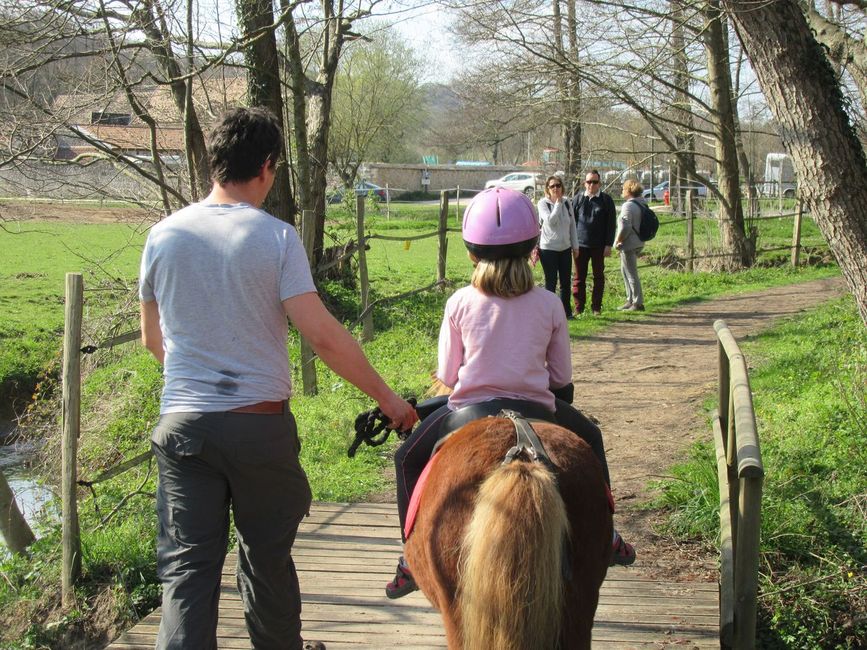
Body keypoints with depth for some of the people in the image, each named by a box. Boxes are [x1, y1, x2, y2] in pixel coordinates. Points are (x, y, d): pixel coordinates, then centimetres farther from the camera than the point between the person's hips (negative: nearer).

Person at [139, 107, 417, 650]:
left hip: (182, 422, 2)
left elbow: (153, 338, 12)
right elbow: (323, 336, -15)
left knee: (186, 565, 6)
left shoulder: (164, 235, 2)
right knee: (266, 554, 17)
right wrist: (387, 399, -6)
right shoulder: (276, 237, -10)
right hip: (259, 422, -2)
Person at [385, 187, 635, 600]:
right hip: (536, 412, 1)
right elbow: (562, 376, 4)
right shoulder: (548, 304, -3)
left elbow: (446, 376, -1)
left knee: (408, 459, 25)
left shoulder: (460, 303, -6)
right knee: (589, 439, 32)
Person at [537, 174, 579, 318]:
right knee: (551, 282, 1)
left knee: (566, 282, 10)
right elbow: (550, 221, -22)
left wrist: (575, 246, 9)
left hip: (565, 248, 5)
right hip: (548, 248, -4)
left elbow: (572, 225, 10)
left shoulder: (567, 203, 5)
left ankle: (566, 311, 21)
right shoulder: (543, 203, -8)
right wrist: (558, 203, -17)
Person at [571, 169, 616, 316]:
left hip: (599, 246, -1)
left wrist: (608, 245, -6)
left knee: (599, 276, 6)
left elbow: (611, 224, 0)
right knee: (579, 277, 4)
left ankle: (596, 307, 15)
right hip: (580, 245, 1)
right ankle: (579, 308, 10)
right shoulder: (577, 199, 4)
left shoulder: (606, 200, 1)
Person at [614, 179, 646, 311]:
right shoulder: (642, 205, 11)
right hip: (638, 242, 10)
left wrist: (618, 240, -11)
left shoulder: (628, 205, -17)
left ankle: (638, 303, 3)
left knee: (631, 274, -2)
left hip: (629, 244, -10)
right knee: (625, 270, 20)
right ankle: (631, 300, 26)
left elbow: (625, 227, -24)